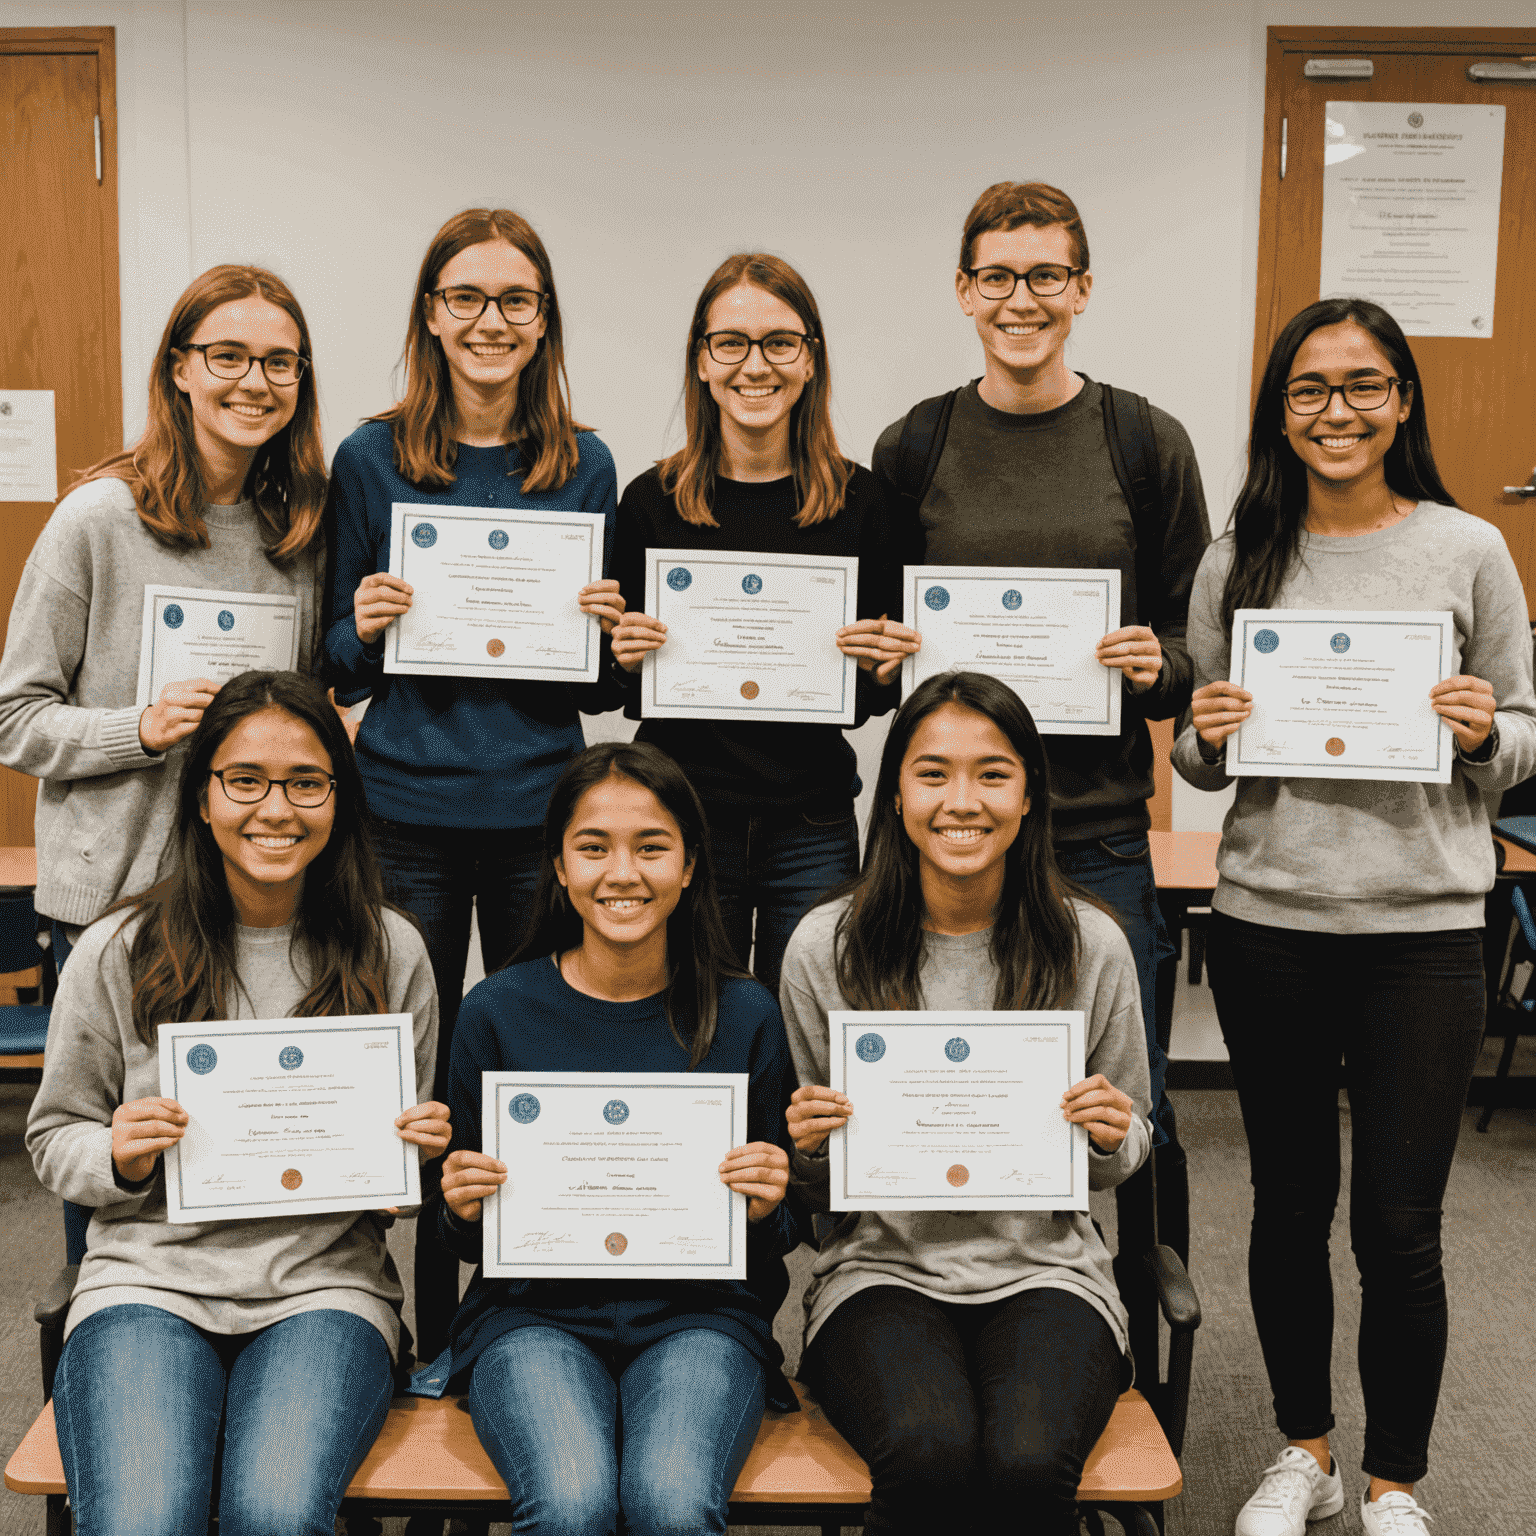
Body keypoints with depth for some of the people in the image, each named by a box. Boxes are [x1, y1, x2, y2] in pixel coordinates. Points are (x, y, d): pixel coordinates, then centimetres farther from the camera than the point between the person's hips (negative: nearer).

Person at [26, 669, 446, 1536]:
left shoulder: (390, 953, 5)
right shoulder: (119, 952, 2)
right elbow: (55, 1139, 12)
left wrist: (422, 1152, -7)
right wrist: (118, 1156, -9)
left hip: (325, 1283, 0)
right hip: (151, 1277, 0)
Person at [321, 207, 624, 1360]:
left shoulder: (585, 467, 4)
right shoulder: (371, 460, 1)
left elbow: (602, 689, 10)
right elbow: (336, 667, 6)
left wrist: (610, 635, -11)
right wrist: (362, 628, -15)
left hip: (541, 812, 1)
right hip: (406, 814, 0)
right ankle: (427, 1334, 25)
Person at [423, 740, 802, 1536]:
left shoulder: (746, 1015, 1)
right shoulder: (496, 1011, 0)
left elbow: (780, 1231, 10)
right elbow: (464, 1238, 10)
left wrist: (767, 1209, -12)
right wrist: (460, 1210, -12)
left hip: (700, 1315, 0)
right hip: (534, 1313, 0)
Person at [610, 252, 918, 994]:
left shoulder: (858, 500, 0)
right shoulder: (651, 501, -1)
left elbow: (873, 700, 9)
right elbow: (628, 690, 8)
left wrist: (882, 669, -12)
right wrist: (625, 658, -13)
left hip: (813, 830, 0)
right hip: (680, 819, 0)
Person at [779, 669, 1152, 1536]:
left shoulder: (1091, 945, 0)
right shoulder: (826, 947, -1)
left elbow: (1129, 1143, 13)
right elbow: (811, 1191, 9)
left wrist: (1113, 1138, -9)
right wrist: (810, 1148, -14)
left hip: (1044, 1265, 1)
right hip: (882, 1267, 0)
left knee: (1029, 1463, -29)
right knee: (931, 1456, -30)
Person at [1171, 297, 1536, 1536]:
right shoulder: (1237, 561, 4)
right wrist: (1208, 738, -11)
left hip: (1421, 930, -1)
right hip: (1266, 923, 2)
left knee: (1399, 1225, 4)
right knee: (1289, 1201, 14)